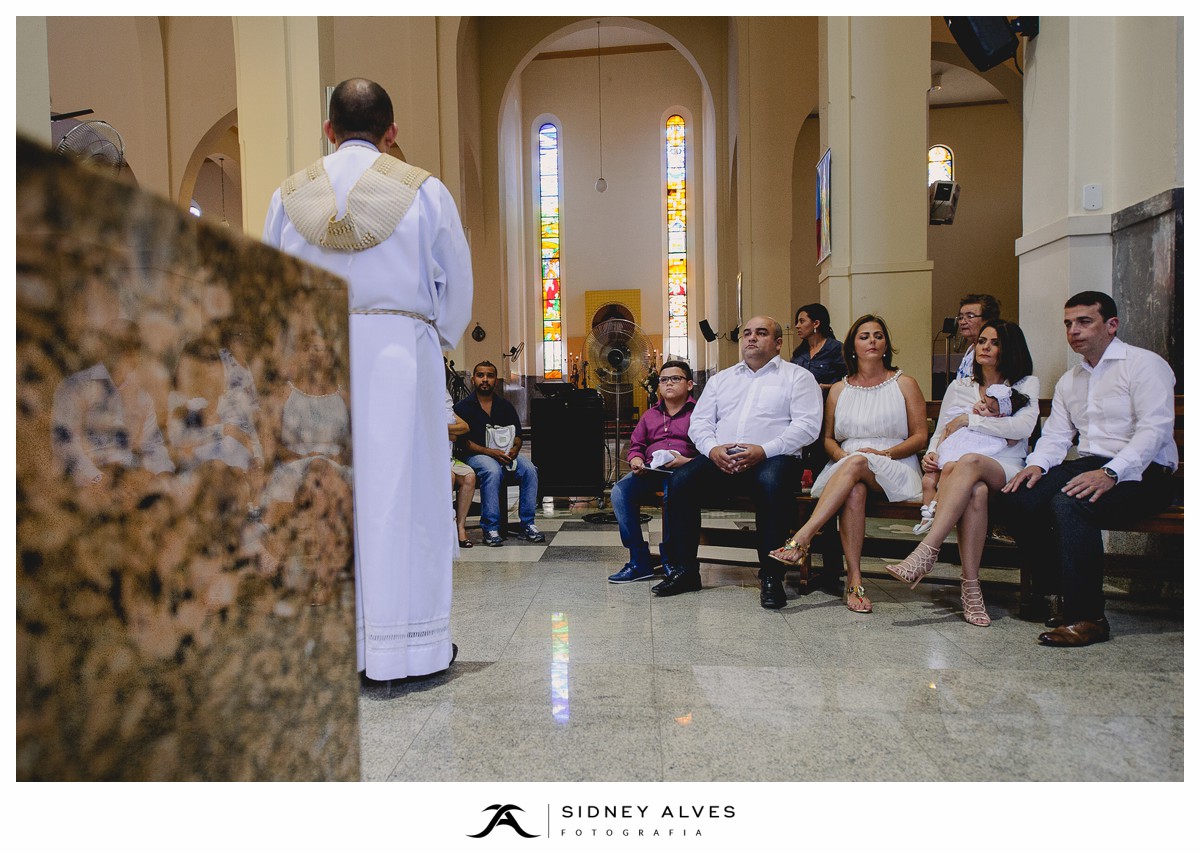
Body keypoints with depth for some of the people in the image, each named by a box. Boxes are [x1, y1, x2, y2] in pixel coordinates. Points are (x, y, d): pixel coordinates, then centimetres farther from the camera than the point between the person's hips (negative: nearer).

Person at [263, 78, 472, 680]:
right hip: (400, 354, -2)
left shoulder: (290, 196, 9)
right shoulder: (423, 191, 2)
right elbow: (457, 284, 6)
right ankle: (404, 645, 9)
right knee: (399, 493, 1)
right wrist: (436, 343, 19)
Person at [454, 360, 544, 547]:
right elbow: (463, 441, -6)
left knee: (529, 469, -24)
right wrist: (490, 452, -19)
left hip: (505, 452, 4)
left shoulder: (505, 406, 14)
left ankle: (527, 524, -16)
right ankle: (490, 528, -28)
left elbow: (517, 435, 13)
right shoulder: (463, 407, 2)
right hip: (475, 454, -4)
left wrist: (514, 449, -12)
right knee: (493, 471, -37)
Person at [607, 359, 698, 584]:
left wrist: (687, 461, -16)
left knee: (673, 491, -40)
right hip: (650, 470, 5)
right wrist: (636, 462, 3)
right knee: (620, 491, -25)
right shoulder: (650, 415, 26)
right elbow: (636, 445, 25)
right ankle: (640, 561, -22)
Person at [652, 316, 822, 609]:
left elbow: (807, 424, -3)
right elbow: (699, 421, 16)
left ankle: (771, 576, -26)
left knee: (771, 482, -38)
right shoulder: (721, 379, 25)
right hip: (720, 460, 4)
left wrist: (764, 450, -17)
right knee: (681, 479, -23)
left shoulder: (797, 376, 12)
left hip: (773, 459, -3)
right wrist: (712, 448, -7)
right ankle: (683, 570, -15)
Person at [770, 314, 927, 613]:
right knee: (855, 491, -37)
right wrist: (842, 454, -7)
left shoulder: (905, 384, 12)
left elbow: (920, 436, 6)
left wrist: (884, 453, -11)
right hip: (845, 469, 2)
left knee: (857, 464, -37)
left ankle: (802, 538, -44)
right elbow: (828, 438, 17)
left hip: (894, 471, -1)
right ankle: (854, 580, -36)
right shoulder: (839, 390, 18)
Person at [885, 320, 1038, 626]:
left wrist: (968, 420, -6)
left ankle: (926, 552, -49)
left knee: (969, 462, -40)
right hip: (957, 469, 2)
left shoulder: (1026, 385, 14)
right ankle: (971, 587, -40)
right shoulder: (958, 387, 24)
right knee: (976, 491, -38)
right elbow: (940, 432, 20)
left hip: (1004, 470, -2)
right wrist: (931, 453, -3)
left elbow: (1023, 428, -5)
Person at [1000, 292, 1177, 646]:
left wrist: (1110, 473, -28)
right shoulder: (1068, 381, 20)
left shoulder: (1144, 364, -2)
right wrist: (1037, 464, -9)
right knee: (1018, 498, -20)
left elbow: (1155, 429, -15)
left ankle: (1087, 617, -26)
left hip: (1140, 472, -6)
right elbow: (1055, 435, 14)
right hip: (1089, 465, 6)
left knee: (1069, 502, -34)